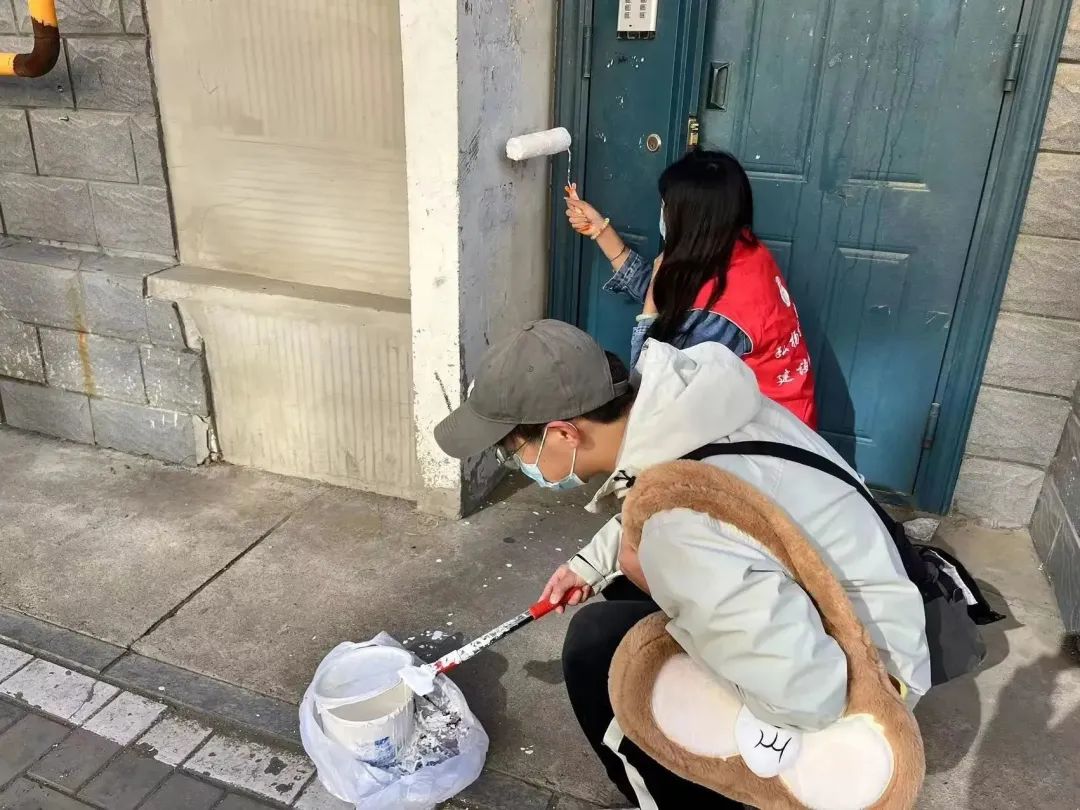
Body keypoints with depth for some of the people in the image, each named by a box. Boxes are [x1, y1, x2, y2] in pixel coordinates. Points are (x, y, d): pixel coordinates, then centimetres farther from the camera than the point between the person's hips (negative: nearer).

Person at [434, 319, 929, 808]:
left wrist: (655, 576, -25)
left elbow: (809, 696, -35)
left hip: (858, 681, -8)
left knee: (597, 644, -14)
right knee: (624, 589, 17)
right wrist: (590, 564, 14)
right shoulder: (665, 400, -10)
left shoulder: (678, 528, -37)